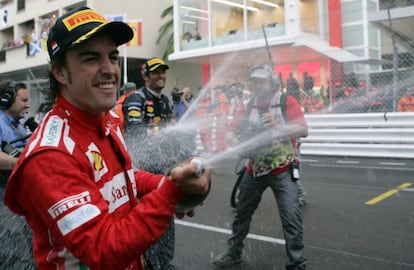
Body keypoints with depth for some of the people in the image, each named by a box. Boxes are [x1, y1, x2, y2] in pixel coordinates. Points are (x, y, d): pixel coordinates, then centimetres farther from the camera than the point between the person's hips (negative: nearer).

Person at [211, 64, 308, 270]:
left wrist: (277, 126, -36)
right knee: (242, 213, 15)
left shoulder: (286, 101, -10)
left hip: (282, 171, -5)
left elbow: (303, 130, -20)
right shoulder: (250, 105, 4)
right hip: (255, 170, 5)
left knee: (291, 218, -8)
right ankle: (233, 253, 33)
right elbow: (243, 134, 11)